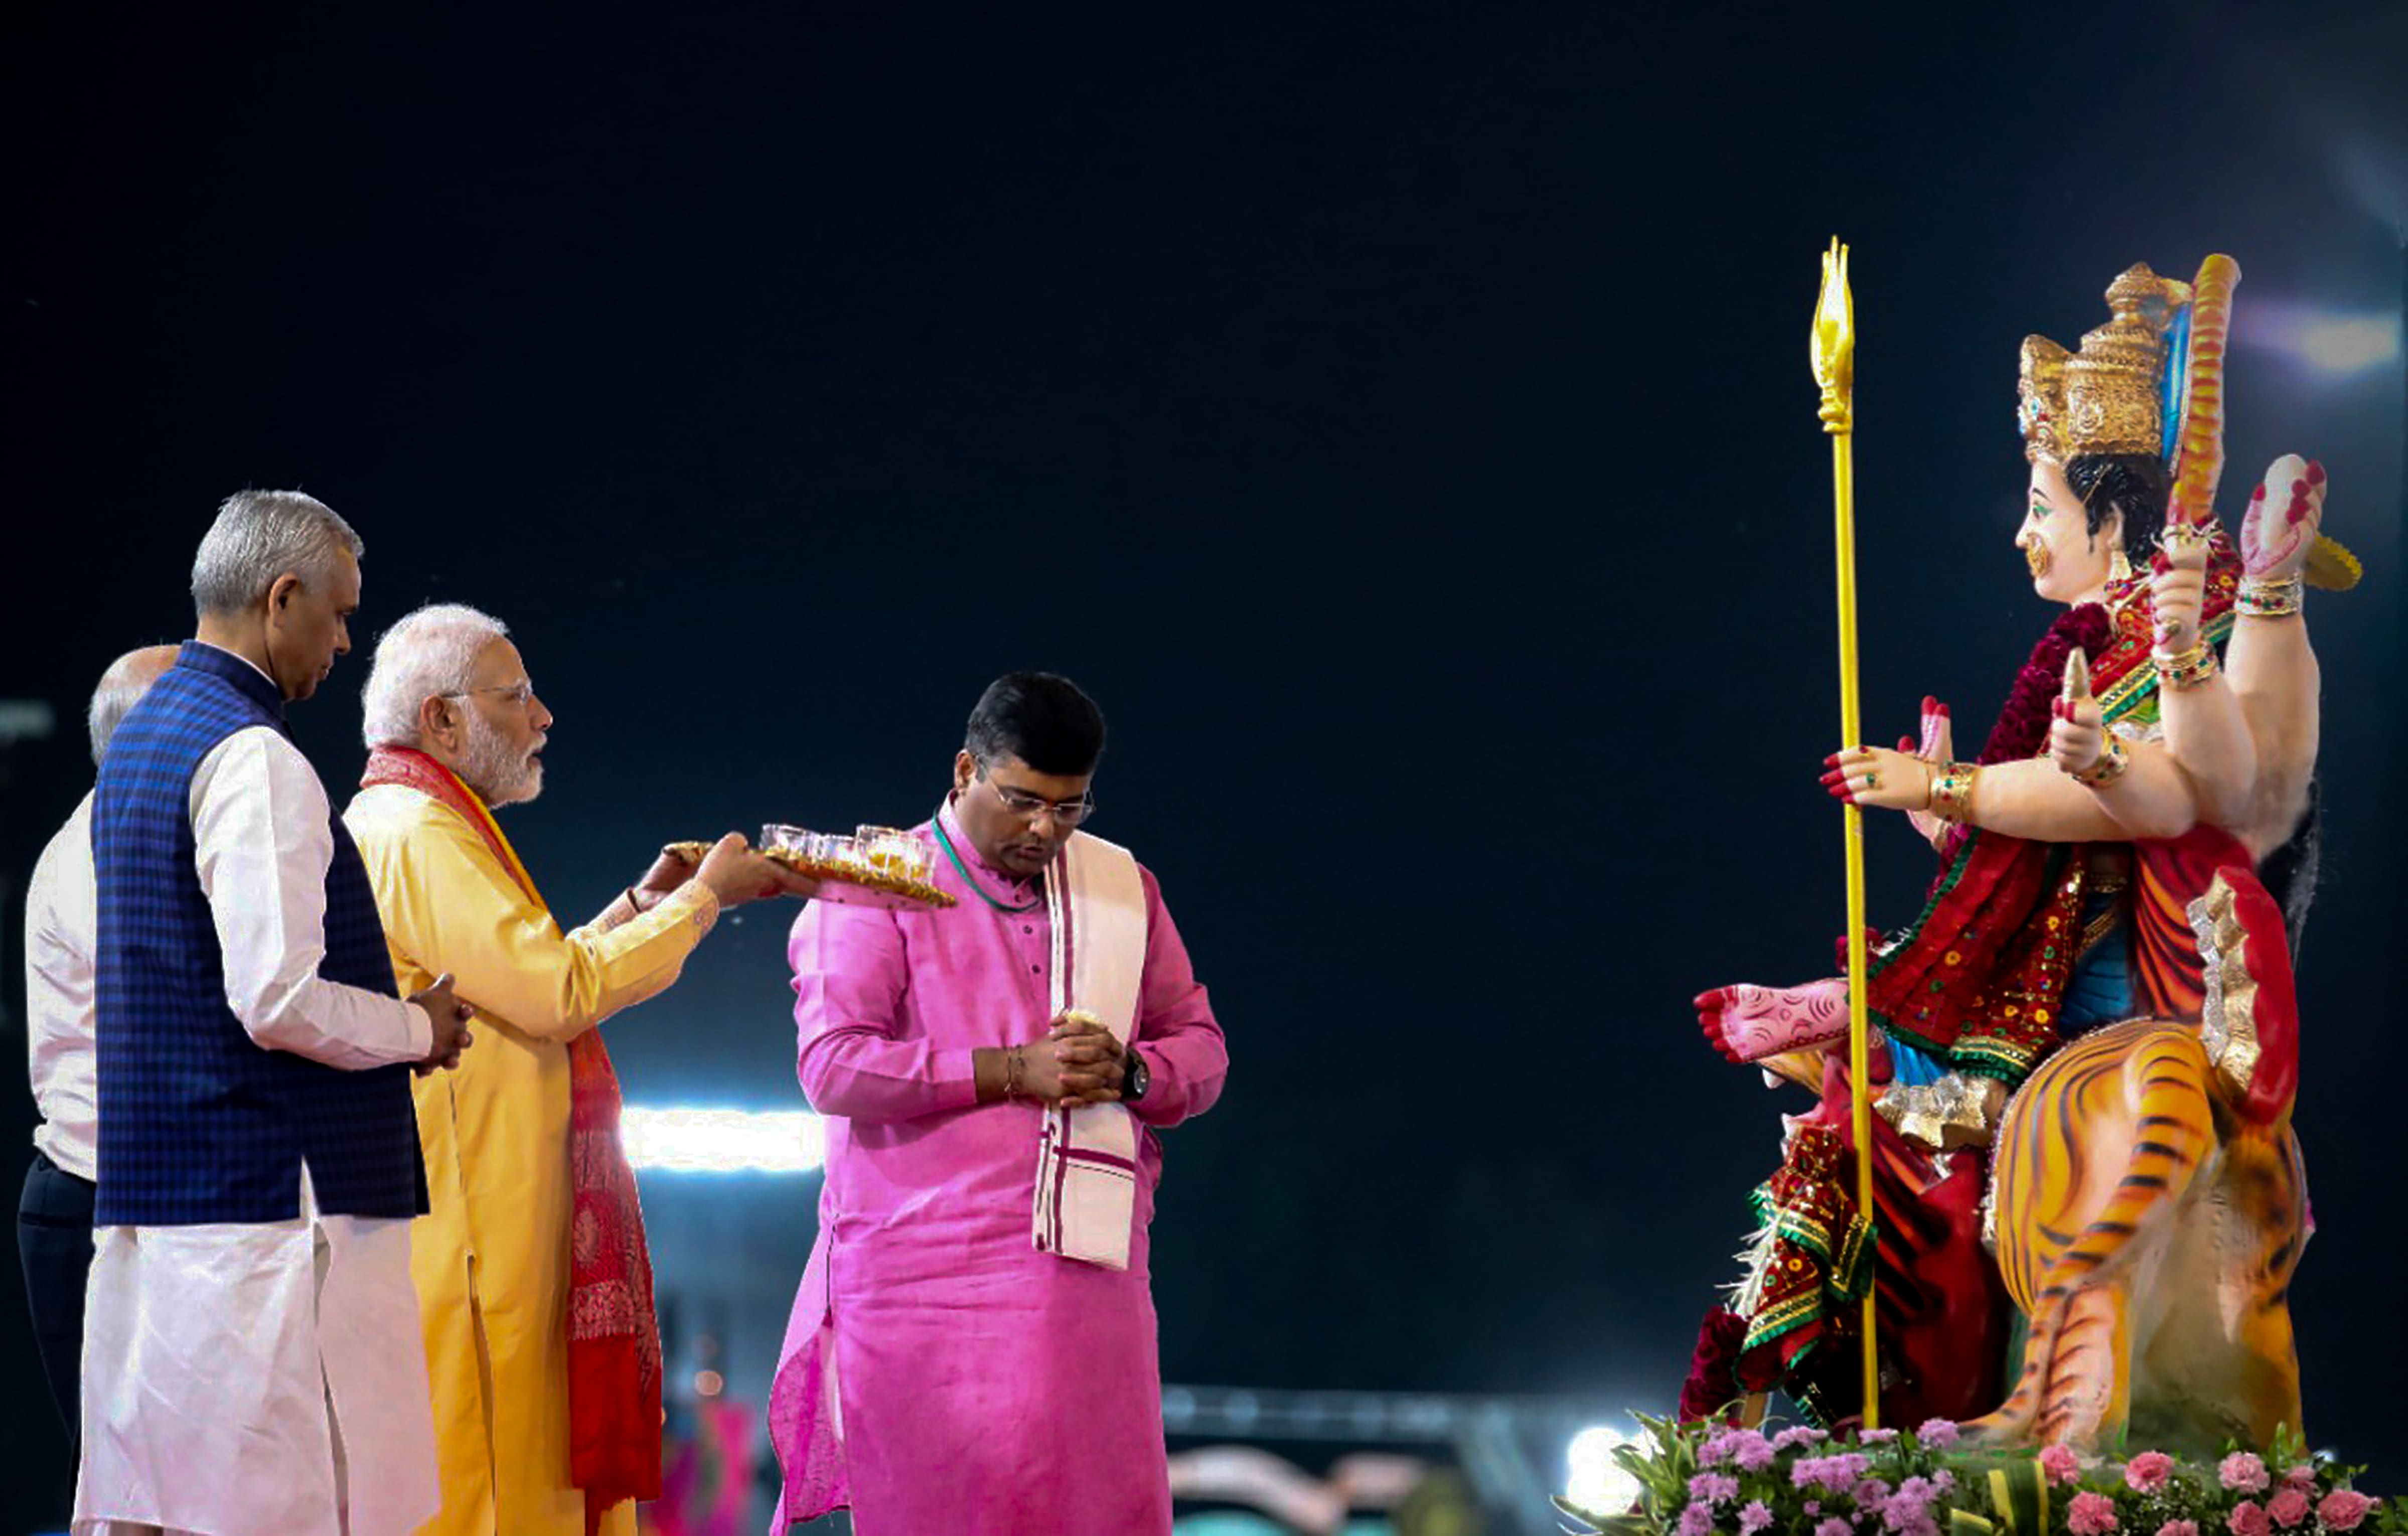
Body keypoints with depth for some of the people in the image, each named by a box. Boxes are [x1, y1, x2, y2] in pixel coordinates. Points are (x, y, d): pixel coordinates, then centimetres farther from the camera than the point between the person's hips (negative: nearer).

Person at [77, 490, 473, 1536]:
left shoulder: (139, 741, 18)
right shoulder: (251, 757, -14)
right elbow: (280, 1001, -21)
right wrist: (417, 1029, -4)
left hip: (141, 1208, 10)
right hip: (268, 1205, -10)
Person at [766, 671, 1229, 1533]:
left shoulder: (1124, 889, 15)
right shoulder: (880, 889, 1)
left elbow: (1201, 1048, 16)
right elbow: (832, 1064, -10)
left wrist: (1129, 1072, -8)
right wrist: (1012, 1071, -16)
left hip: (1088, 1275, 4)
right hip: (926, 1280, -4)